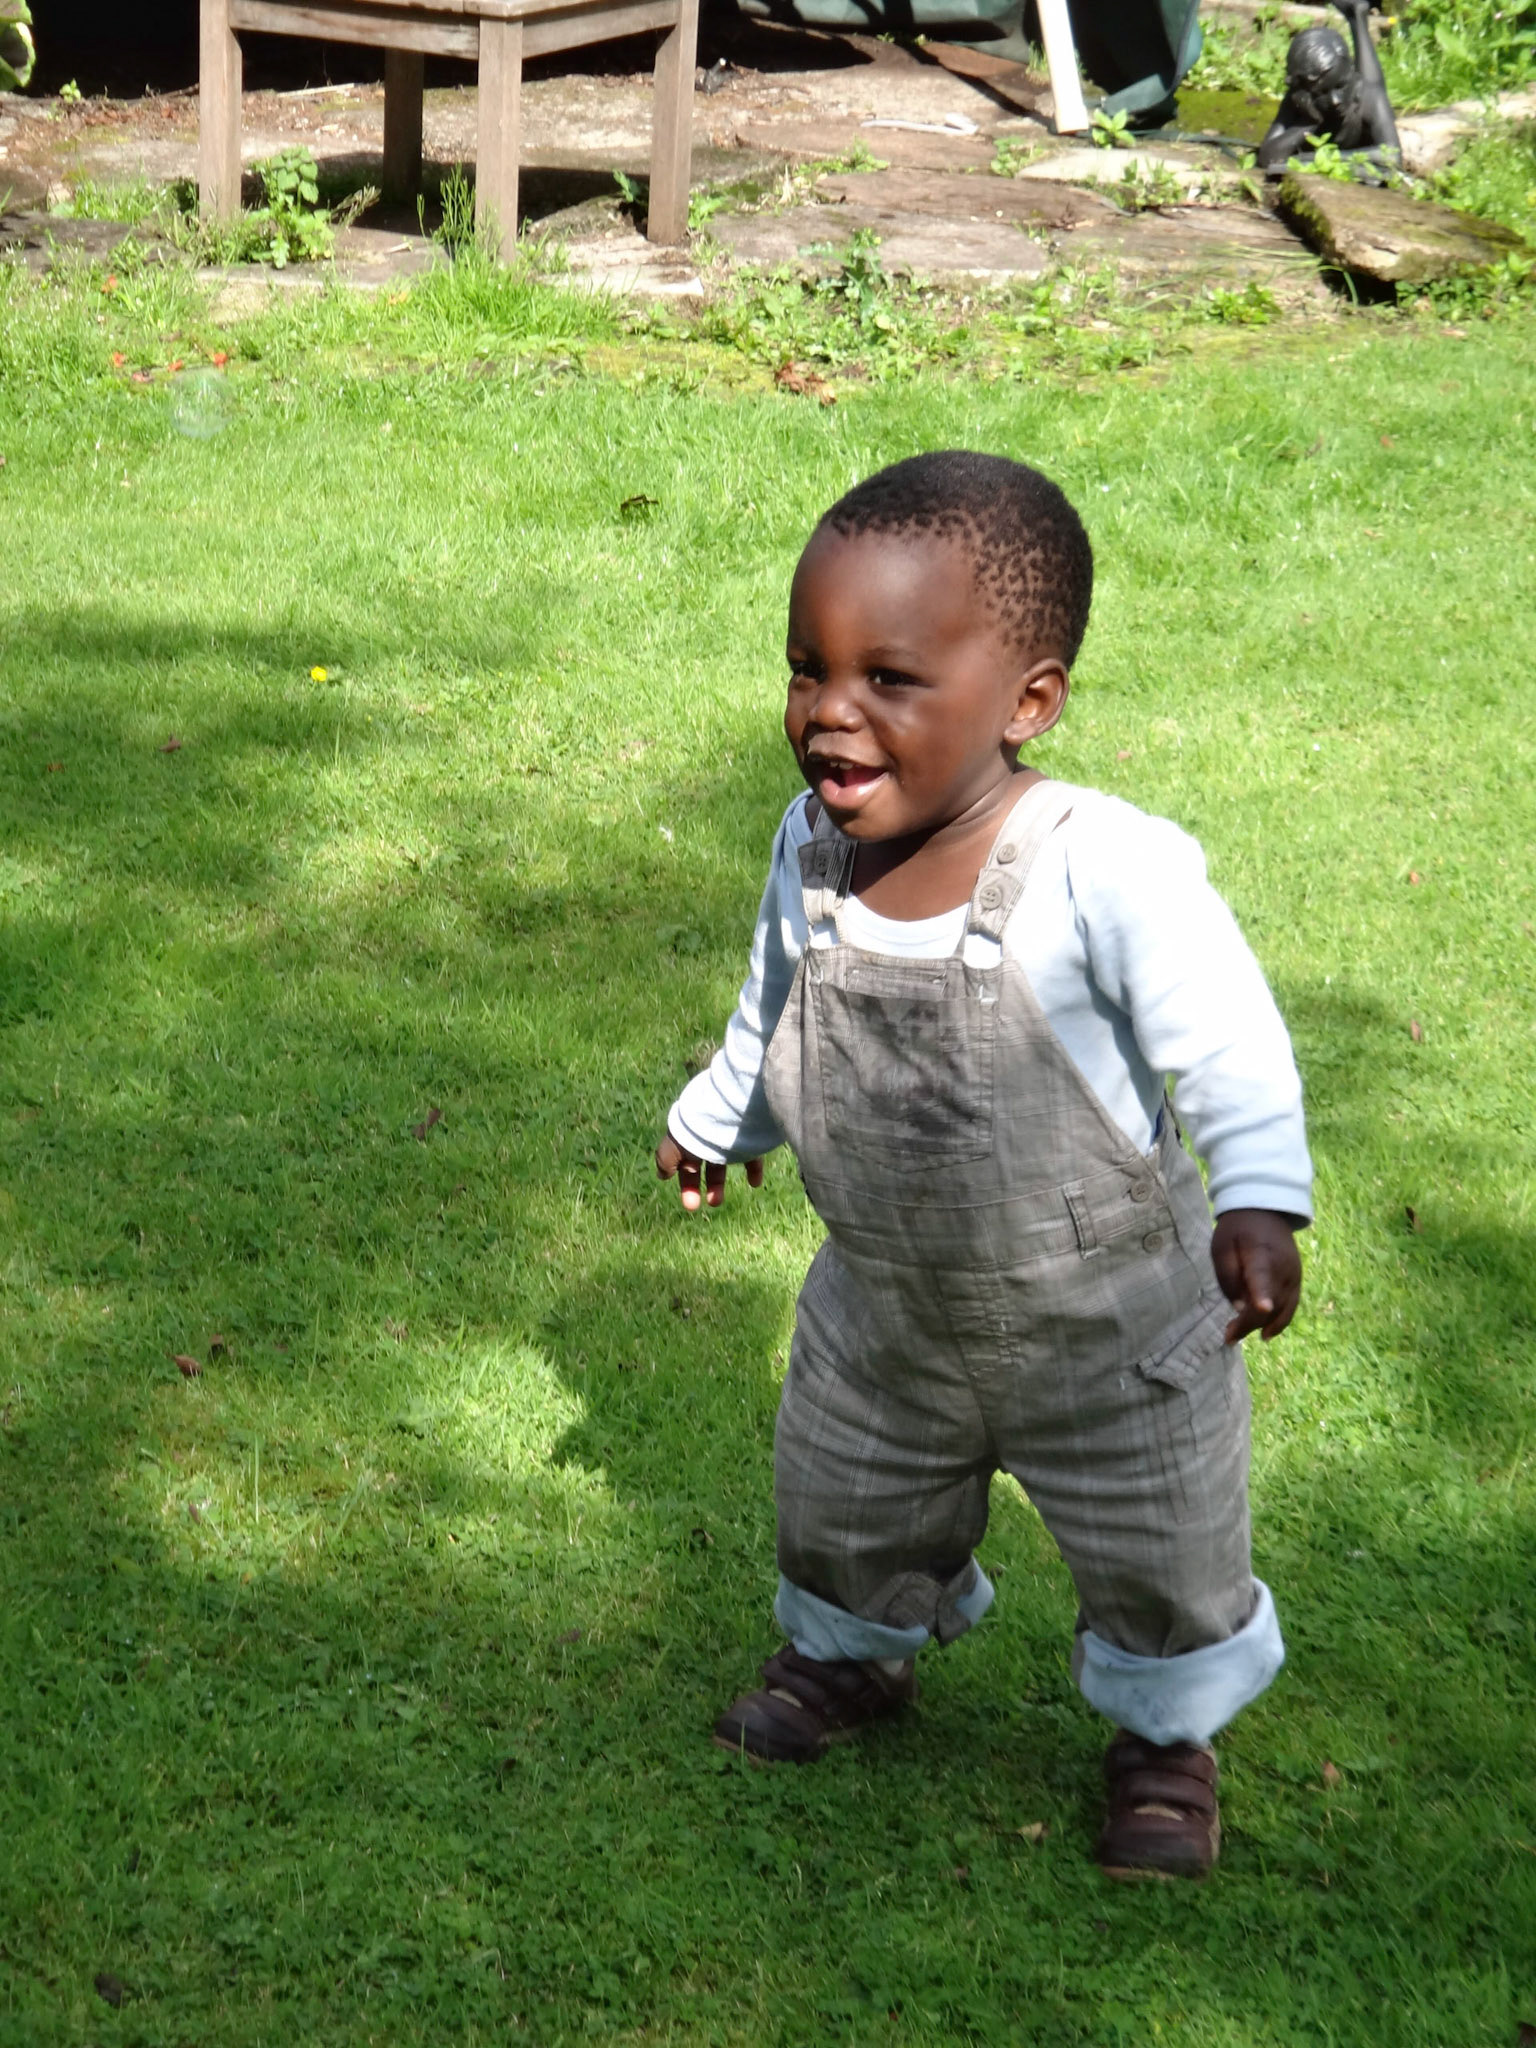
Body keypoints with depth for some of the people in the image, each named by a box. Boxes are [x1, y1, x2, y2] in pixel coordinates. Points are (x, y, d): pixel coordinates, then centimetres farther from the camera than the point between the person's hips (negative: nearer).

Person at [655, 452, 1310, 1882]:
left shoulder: (1108, 870, -33)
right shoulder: (815, 852, -12)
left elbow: (1230, 1043, -30)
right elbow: (774, 1011, 9)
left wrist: (1259, 1205, -44)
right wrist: (716, 1119, 25)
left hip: (1109, 1331, -5)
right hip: (885, 1320, 5)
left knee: (1159, 1558, 16)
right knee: (841, 1510, 26)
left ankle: (1166, 1735, 45)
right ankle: (852, 1656, 58)